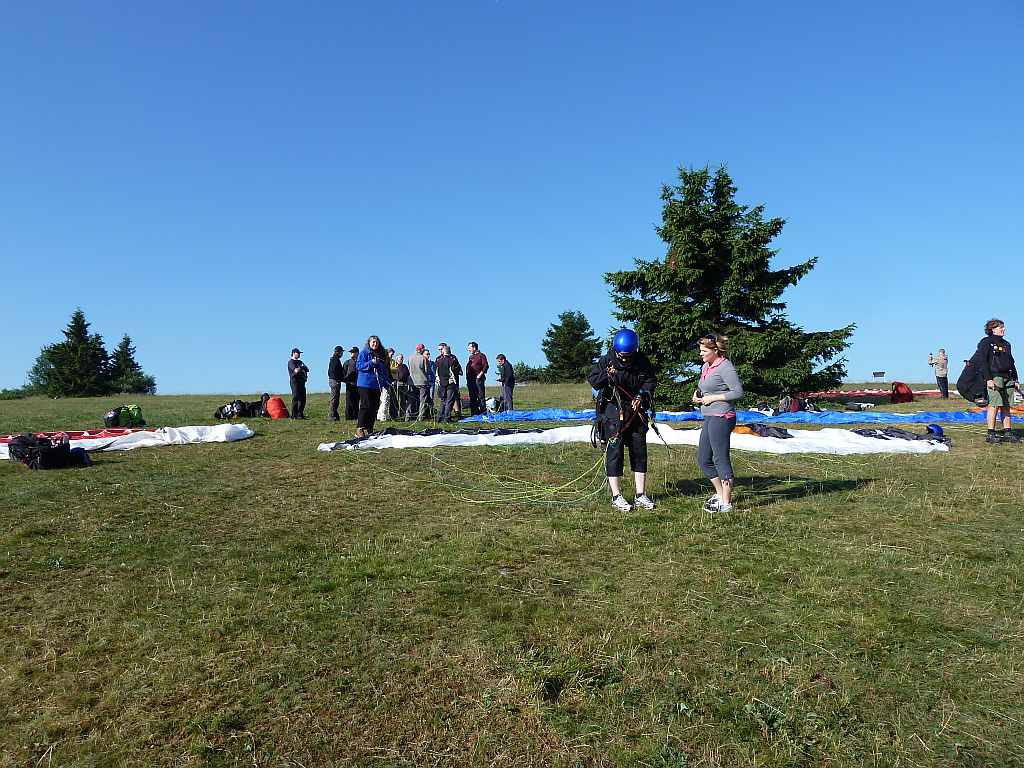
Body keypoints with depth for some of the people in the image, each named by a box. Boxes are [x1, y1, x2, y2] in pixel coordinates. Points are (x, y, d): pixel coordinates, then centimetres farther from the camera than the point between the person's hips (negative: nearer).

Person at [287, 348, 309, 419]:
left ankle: (300, 414, 12)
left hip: (301, 381, 8)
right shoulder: (291, 362, -2)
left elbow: (307, 370, 15)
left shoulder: (300, 362, 23)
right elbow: (296, 370, -17)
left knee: (303, 399, 6)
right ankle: (294, 415, -8)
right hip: (295, 381, -8)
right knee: (295, 398, -10)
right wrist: (301, 368, 1)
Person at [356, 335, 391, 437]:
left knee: (374, 407, 5)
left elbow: (386, 369, 20)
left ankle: (369, 428, 12)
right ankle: (359, 428, -5)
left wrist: (386, 382, 13)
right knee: (366, 406, -10)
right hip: (365, 384, -6)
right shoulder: (364, 352, 0)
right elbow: (359, 365, -8)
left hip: (377, 385, 6)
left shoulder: (382, 354, 15)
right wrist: (371, 363, -18)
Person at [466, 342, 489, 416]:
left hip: (478, 378, -8)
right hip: (470, 379, 8)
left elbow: (485, 366, -10)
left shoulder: (481, 355, -1)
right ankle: (474, 413, 15)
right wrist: (467, 378, 14)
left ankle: (483, 411, -6)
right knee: (472, 397, 10)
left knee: (481, 395, -8)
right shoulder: (470, 357, 22)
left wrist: (480, 374, -18)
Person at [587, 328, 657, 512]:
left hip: (635, 412, 4)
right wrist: (607, 377, -28)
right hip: (613, 412, -4)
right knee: (614, 452, -5)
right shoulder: (607, 360, -9)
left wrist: (642, 396, -10)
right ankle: (616, 496, 5)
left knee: (639, 452, 8)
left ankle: (640, 495, 19)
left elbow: (650, 380, 8)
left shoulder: (642, 361, -1)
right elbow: (592, 379, -8)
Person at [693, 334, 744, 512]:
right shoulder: (706, 366, 15)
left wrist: (713, 398, -15)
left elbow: (738, 392, -16)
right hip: (709, 418, 10)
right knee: (703, 459, 14)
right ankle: (720, 494, 27)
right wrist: (697, 394, 8)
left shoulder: (725, 367, -13)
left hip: (721, 417, -10)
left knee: (720, 459, -4)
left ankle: (726, 503, 5)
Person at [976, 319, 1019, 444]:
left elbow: (1011, 362, 25)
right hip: (994, 377, -7)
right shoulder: (986, 342, -2)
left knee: (1006, 406, 7)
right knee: (994, 405, -11)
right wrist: (988, 379, -17)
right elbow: (982, 361, -10)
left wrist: (1015, 379, 18)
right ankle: (991, 434, -8)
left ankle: (1007, 433, 10)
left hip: (1008, 378, 7)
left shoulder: (1006, 344, 21)